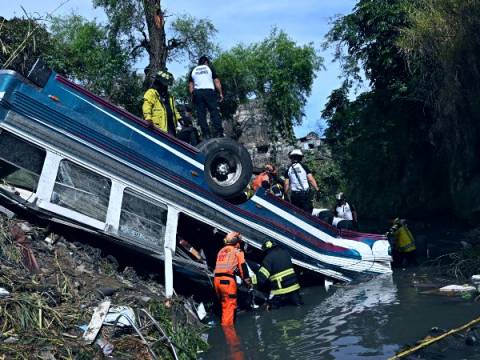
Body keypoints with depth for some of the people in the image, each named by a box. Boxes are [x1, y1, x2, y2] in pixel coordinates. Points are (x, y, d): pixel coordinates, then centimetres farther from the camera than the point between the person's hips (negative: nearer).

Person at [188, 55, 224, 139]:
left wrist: (192, 96, 17)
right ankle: (218, 133, -15)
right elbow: (217, 82, 4)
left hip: (197, 92, 2)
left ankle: (206, 134, -8)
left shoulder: (193, 71, 18)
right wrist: (220, 93, 5)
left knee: (201, 114, 0)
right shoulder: (209, 68, 11)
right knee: (214, 112, -5)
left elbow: (190, 85, 13)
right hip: (209, 91, -2)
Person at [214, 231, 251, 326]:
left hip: (217, 279, 7)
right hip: (228, 280, -7)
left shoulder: (221, 251, 24)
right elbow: (243, 267, -2)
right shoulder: (237, 251, 4)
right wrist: (248, 282, 1)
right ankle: (227, 325, -9)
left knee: (224, 304, 18)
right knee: (230, 305, -4)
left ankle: (224, 324, 25)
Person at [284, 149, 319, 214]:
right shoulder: (304, 167, -1)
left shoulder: (288, 170, 4)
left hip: (294, 194, 2)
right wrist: (317, 189, 1)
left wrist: (285, 195, 12)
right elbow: (311, 180, -5)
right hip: (305, 193, -2)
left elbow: (286, 184, 2)